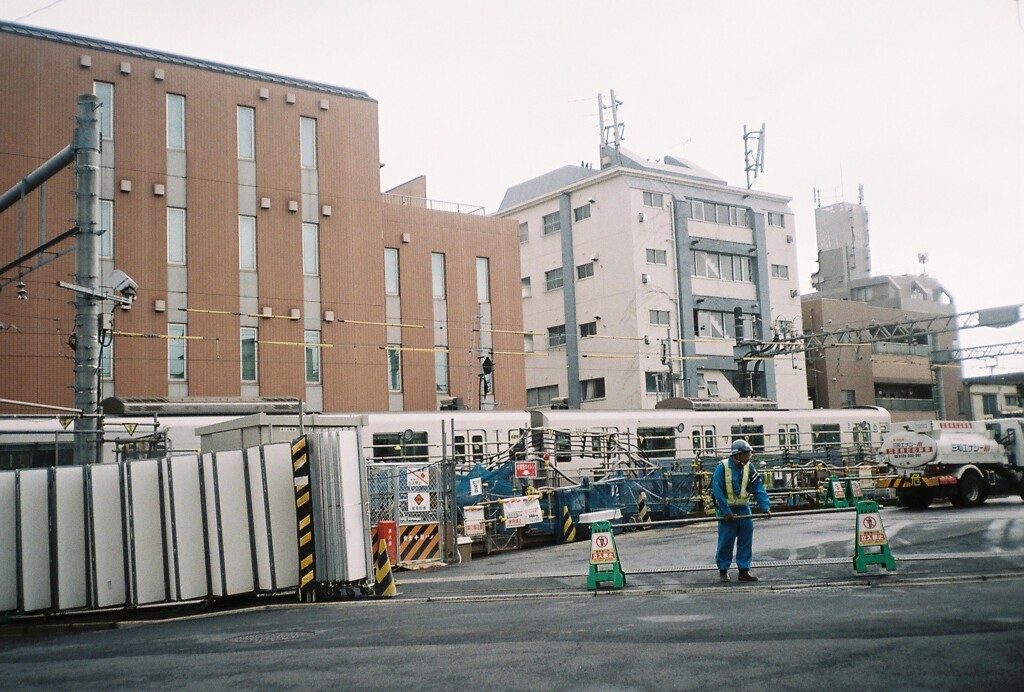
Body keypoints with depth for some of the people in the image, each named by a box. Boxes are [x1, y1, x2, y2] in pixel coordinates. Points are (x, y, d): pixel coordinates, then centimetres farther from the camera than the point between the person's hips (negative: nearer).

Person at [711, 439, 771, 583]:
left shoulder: (749, 468, 1)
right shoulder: (722, 467, -14)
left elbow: (758, 489, 2)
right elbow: (717, 490, -15)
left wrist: (766, 507, -10)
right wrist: (726, 511, -18)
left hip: (744, 509, 5)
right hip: (727, 510, -5)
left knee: (746, 540, 5)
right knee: (726, 541, 1)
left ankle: (744, 570, 13)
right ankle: (723, 570, 15)